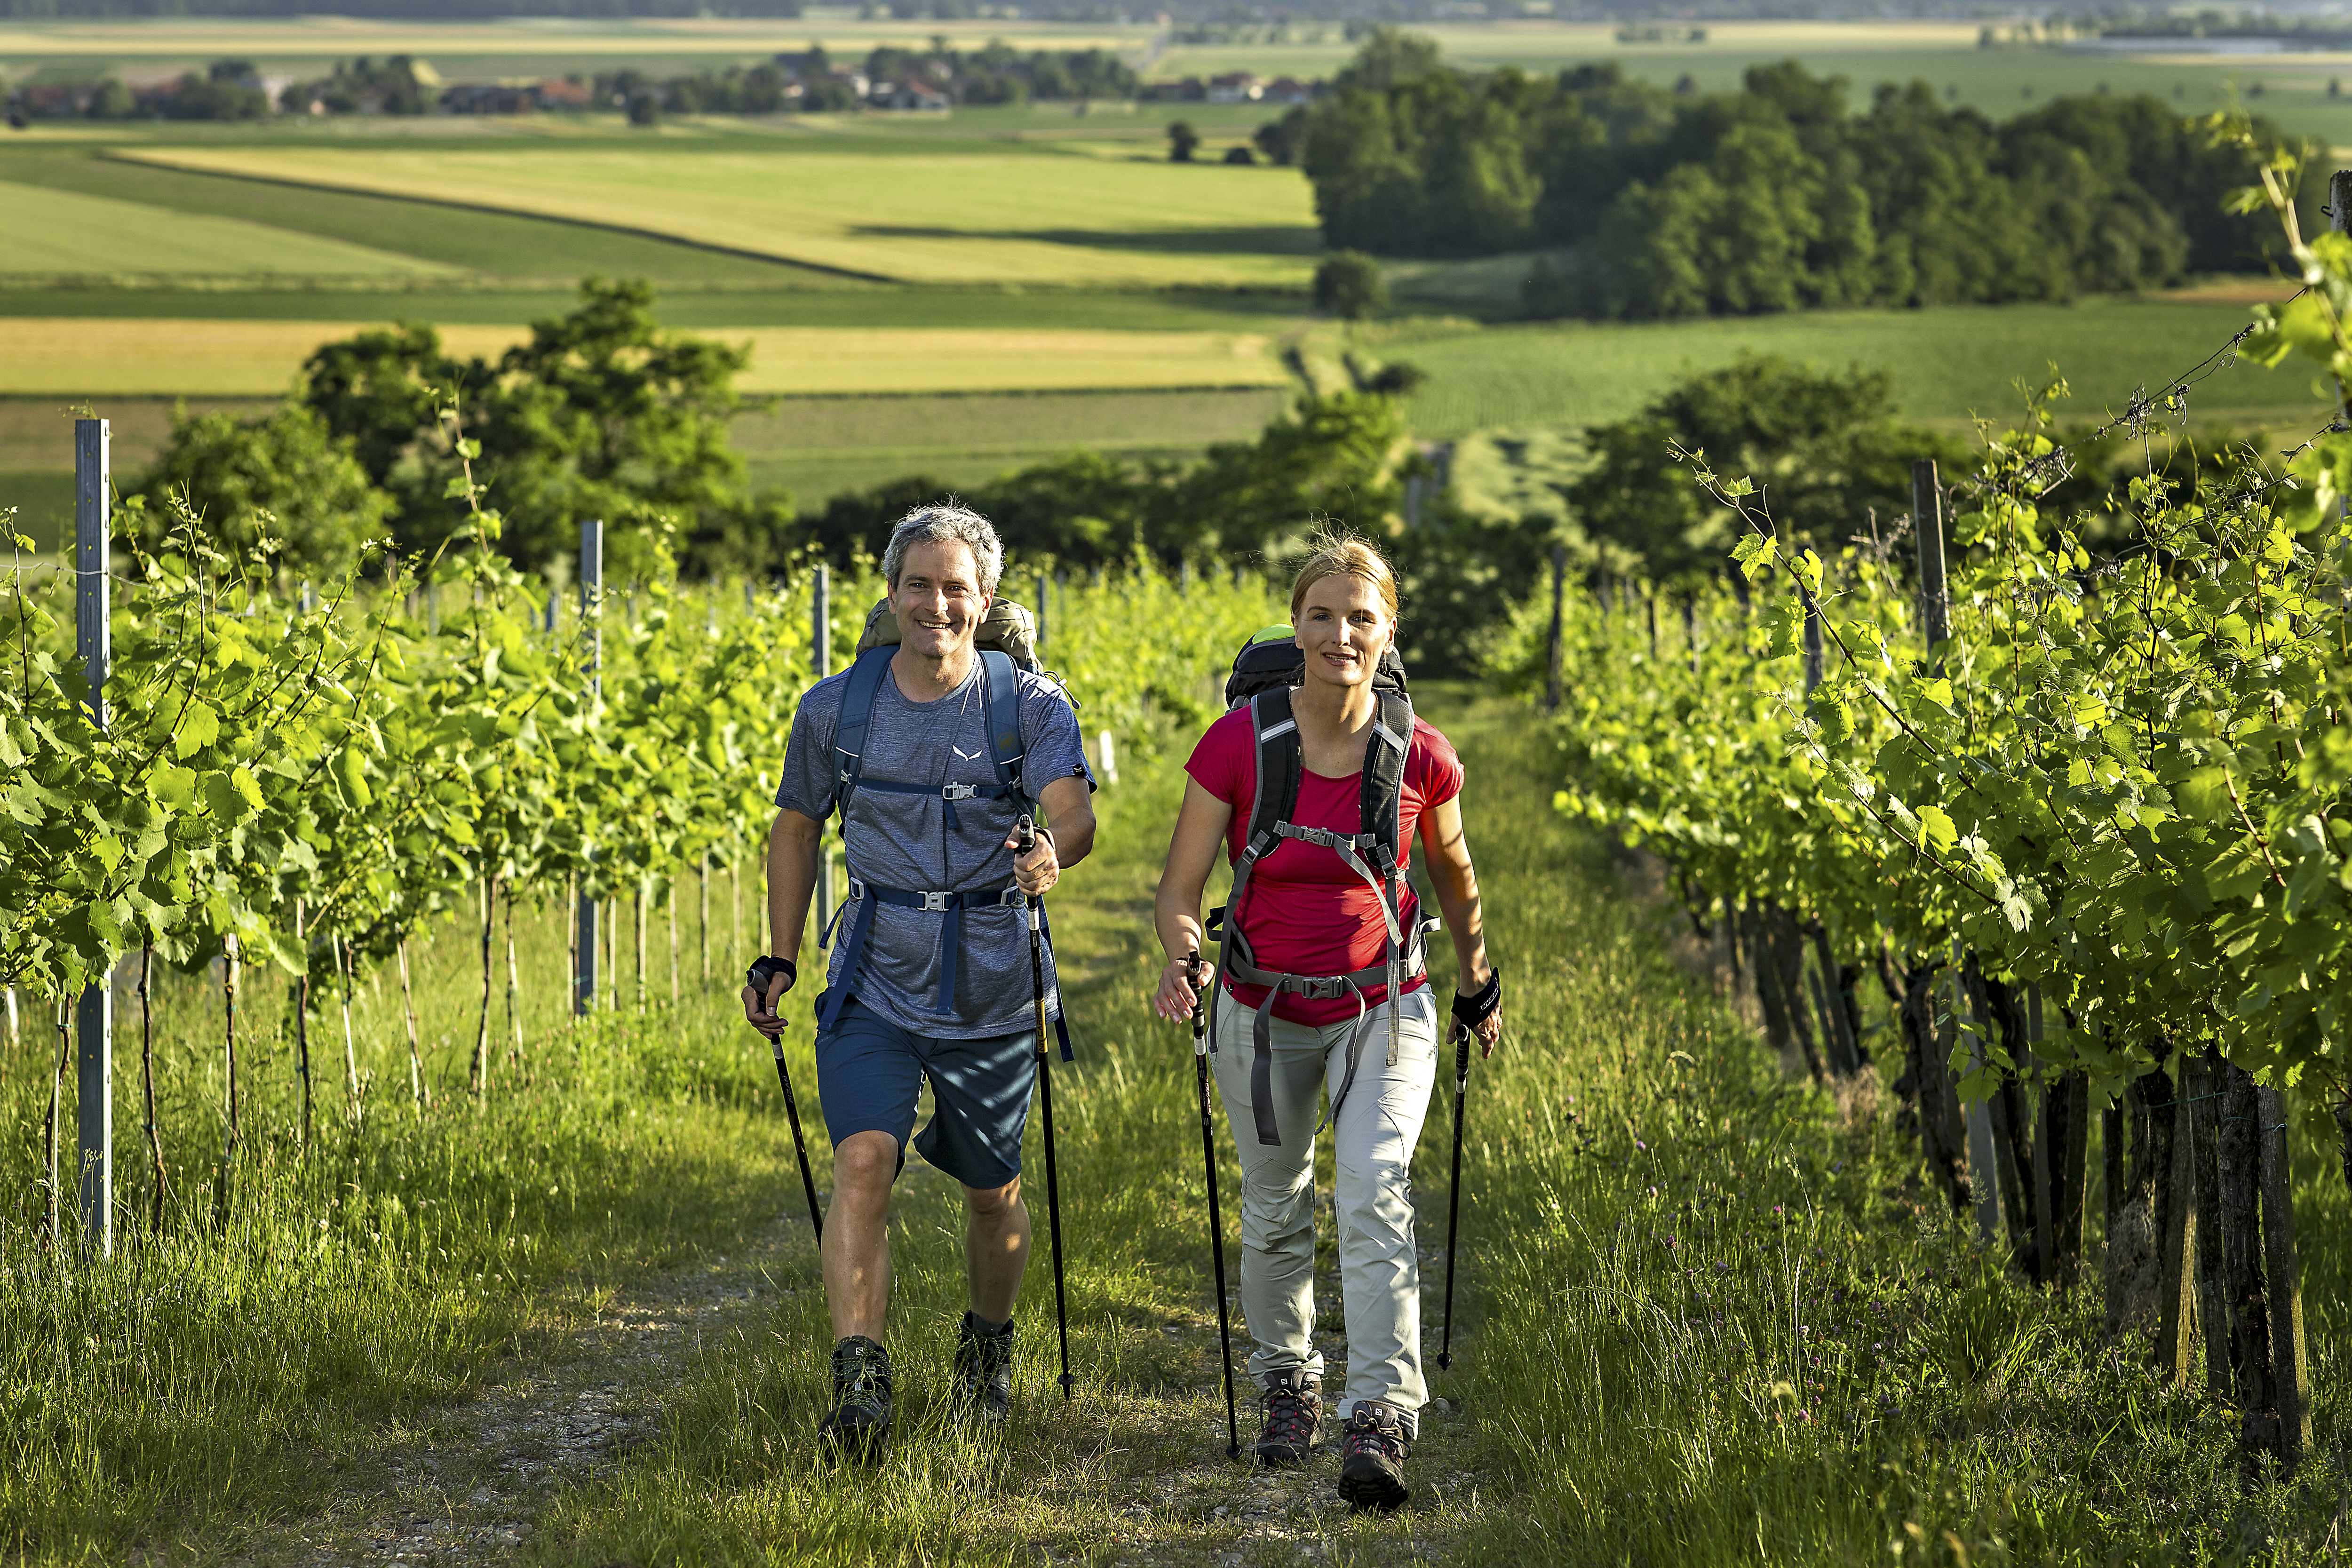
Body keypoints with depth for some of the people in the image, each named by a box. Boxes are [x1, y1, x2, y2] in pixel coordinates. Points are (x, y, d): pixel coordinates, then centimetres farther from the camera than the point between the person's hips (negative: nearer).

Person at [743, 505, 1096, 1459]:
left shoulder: (1031, 706, -6)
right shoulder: (836, 710, 0)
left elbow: (1074, 811, -21)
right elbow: (796, 830, 14)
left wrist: (1054, 852, -45)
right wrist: (780, 960, 8)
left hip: (994, 994, 0)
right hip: (875, 986, 0)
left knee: (991, 1193, 13)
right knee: (864, 1161, -20)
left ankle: (988, 1346, 42)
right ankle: (859, 1388, -25)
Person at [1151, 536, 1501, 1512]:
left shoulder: (1420, 758, -12)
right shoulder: (1238, 745, -15)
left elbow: (1452, 873, 8)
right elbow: (1181, 888, -9)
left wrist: (1478, 985, 20)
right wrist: (1183, 961, -30)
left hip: (1383, 1007, -1)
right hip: (1264, 1011, 1)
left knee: (1375, 1197, -21)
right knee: (1275, 1213, 16)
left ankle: (1380, 1418, -26)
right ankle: (1285, 1380, 40)